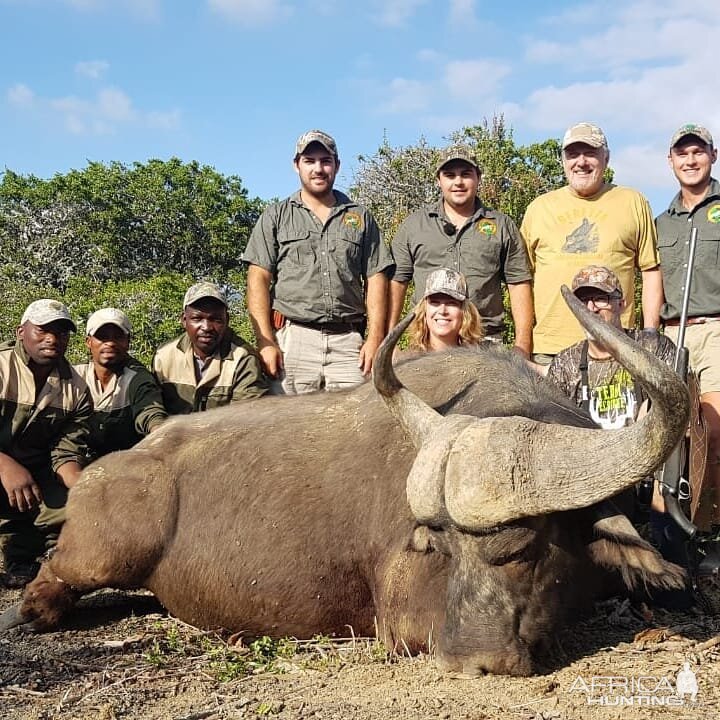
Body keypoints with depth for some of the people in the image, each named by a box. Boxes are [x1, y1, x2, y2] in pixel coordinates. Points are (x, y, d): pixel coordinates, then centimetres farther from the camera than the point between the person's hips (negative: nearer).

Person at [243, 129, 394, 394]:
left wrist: (375, 338, -1)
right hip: (292, 339, -1)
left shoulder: (360, 218, 17)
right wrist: (265, 341, -7)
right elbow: (259, 278, 4)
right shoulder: (276, 216, 13)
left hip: (348, 342, 1)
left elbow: (375, 279, 11)